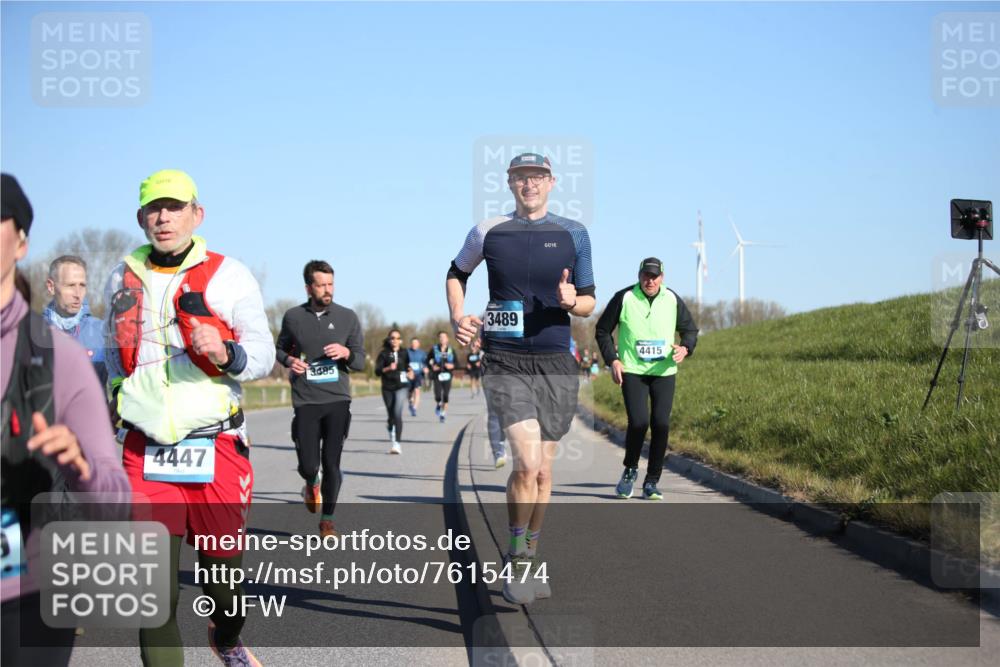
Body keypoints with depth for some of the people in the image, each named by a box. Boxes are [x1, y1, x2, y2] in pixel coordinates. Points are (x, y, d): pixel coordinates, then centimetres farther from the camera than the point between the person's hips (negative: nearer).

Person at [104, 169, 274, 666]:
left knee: (222, 567, 10)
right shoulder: (122, 279, 11)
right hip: (144, 453, 2)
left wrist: (226, 355, -21)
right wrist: (116, 397, 17)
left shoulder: (229, 276, 0)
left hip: (217, 448, -2)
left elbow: (262, 356, -2)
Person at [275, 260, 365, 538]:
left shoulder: (347, 317, 4)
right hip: (305, 400, 0)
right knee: (308, 465, -3)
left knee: (332, 463, -3)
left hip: (337, 400, 0)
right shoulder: (293, 317, 4)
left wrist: (346, 353, -17)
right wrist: (290, 360, -4)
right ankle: (312, 485, 35)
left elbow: (360, 361, 6)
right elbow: (280, 349, 19)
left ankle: (327, 519, 15)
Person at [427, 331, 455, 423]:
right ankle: (439, 404, 23)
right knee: (438, 396, -11)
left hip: (447, 375, 1)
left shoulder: (451, 350, 4)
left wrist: (452, 366, -11)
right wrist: (432, 367, -11)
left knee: (445, 396, -2)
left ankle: (444, 413, 12)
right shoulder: (434, 349, 1)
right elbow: (428, 361, 7)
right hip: (437, 375, -1)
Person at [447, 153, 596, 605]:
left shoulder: (573, 234, 5)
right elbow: (457, 273, 22)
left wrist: (571, 301, -12)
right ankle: (517, 564, -3)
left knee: (542, 471, 10)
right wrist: (457, 317, 5)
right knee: (527, 462, -19)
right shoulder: (487, 232, 4)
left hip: (556, 364, 2)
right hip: (505, 363, -2)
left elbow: (589, 303, 11)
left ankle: (529, 562, 28)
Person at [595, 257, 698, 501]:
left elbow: (690, 329, 15)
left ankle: (651, 483, 9)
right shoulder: (624, 298, -3)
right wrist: (612, 359, -6)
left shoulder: (672, 300, 3)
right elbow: (602, 330, 6)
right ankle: (630, 471, 12)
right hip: (632, 371, -2)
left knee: (661, 424, -4)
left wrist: (685, 348, -7)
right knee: (638, 422, -15)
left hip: (664, 372, 2)